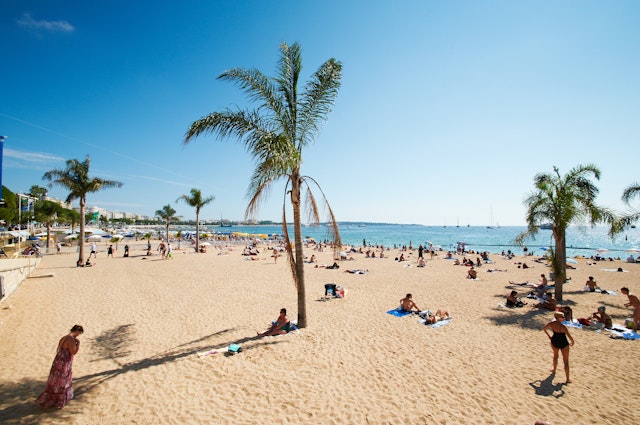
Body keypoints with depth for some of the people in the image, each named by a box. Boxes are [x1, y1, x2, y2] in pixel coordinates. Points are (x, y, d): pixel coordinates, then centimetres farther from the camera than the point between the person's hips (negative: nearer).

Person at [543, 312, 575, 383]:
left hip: (554, 342, 4)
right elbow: (570, 337, -24)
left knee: (555, 355, 31)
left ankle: (554, 370, 49)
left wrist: (548, 336, 18)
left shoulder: (551, 323, -12)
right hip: (563, 344, -4)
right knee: (566, 361, 10)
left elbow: (544, 329, 3)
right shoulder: (563, 327, -27)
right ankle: (568, 379, 14)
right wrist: (572, 342, -2)